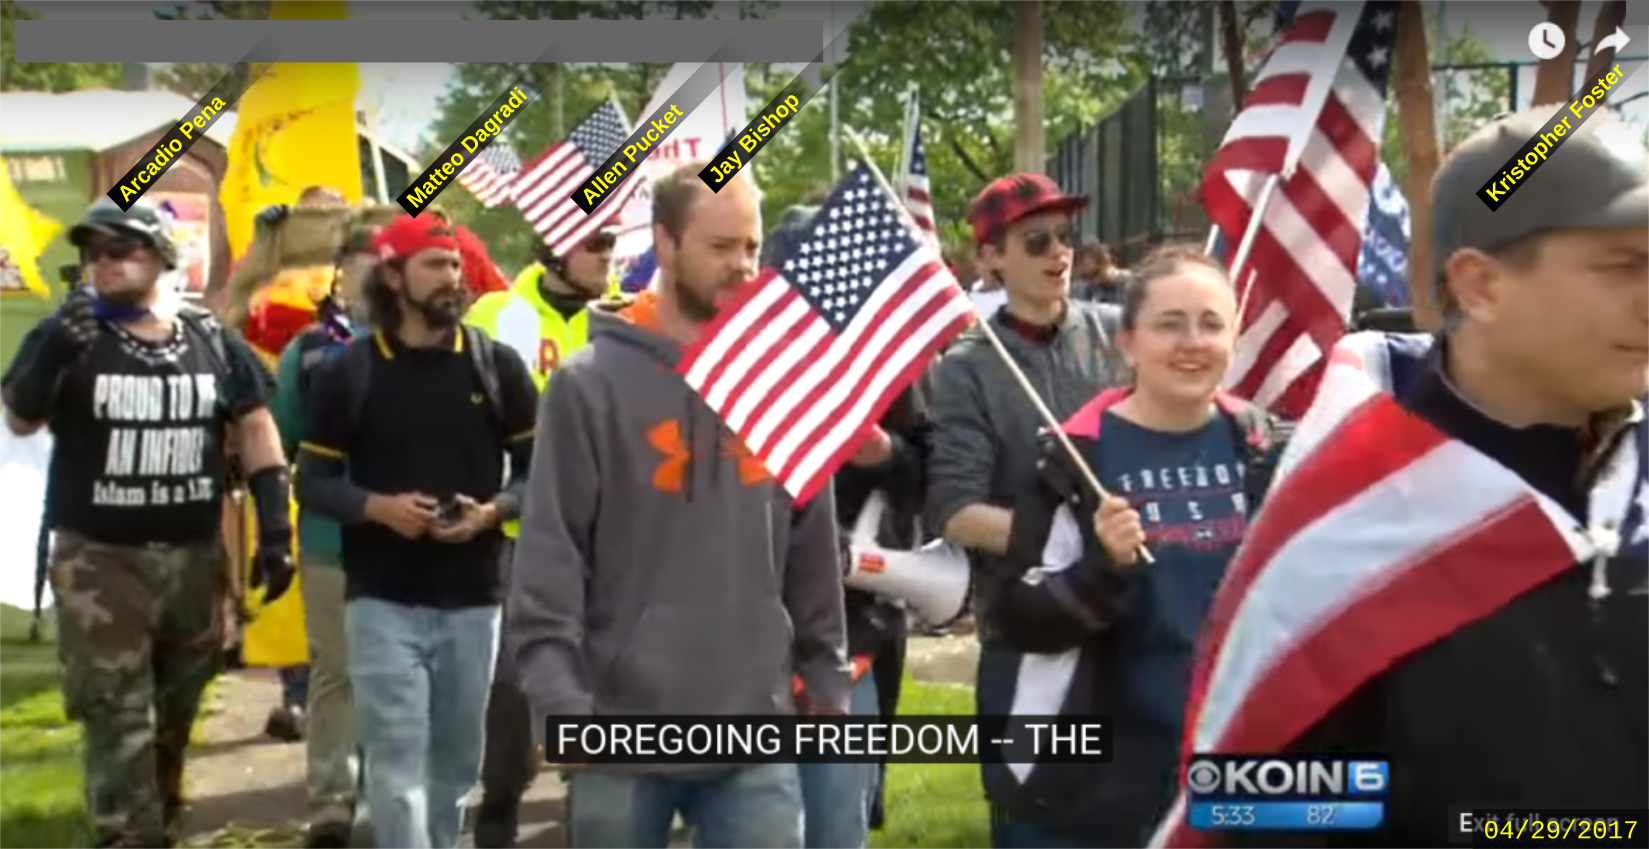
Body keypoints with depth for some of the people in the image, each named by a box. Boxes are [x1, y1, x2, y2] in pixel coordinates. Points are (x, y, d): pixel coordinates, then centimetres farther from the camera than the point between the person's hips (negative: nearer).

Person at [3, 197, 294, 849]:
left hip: (194, 558, 3)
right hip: (99, 562, -3)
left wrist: (275, 529, 1)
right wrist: (53, 351, -34)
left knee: (175, 714, 17)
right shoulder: (66, 336, -4)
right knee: (118, 721, -6)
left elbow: (257, 432, 8)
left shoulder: (212, 342, 3)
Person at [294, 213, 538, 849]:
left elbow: (538, 467, 8)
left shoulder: (496, 365, 3)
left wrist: (493, 511, -12)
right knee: (397, 760, -7)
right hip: (382, 600, -2)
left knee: (456, 759, 13)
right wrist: (377, 507, -16)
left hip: (472, 599, 2)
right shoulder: (349, 370, 0)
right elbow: (311, 480, 3)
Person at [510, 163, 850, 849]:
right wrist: (559, 701, -12)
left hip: (756, 736, 3)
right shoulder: (592, 385, -5)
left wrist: (825, 676, 11)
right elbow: (548, 556, -7)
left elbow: (813, 550, 12)